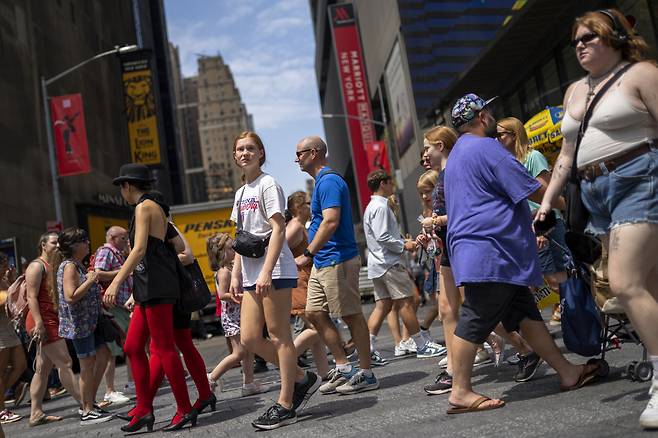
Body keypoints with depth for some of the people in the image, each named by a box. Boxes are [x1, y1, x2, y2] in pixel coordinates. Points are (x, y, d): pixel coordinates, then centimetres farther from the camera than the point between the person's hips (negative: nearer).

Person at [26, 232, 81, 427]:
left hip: (53, 321, 10)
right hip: (43, 322, -10)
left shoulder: (54, 267, 20)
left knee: (43, 369, 9)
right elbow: (32, 297, -15)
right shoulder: (37, 266, -7)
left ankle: (36, 414, 12)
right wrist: (39, 323, -23)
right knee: (65, 363, -11)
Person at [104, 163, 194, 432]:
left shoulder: (144, 207, -7)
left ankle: (185, 410, 0)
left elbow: (139, 249, -17)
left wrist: (116, 282, -20)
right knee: (133, 347, 9)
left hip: (156, 286, -10)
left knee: (164, 348, -6)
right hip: (148, 288, 10)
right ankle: (144, 410, 13)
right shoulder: (157, 207, 21)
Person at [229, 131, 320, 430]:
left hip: (275, 271, -8)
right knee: (249, 338, 3)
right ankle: (302, 379, 18)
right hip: (251, 276, 8)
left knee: (279, 336, -4)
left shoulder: (268, 184, -4)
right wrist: (236, 275, 12)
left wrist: (266, 272, -21)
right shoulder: (240, 193, 20)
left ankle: (285, 405, 5)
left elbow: (278, 229, -13)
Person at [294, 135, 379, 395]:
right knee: (315, 313, 10)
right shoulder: (321, 182, 18)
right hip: (322, 262, 11)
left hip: (337, 260, -11)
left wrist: (308, 254, -23)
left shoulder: (328, 181, -14)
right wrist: (312, 256, 20)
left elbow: (331, 222, -25)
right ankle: (343, 368, 17)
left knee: (352, 316, -2)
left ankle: (366, 374, 8)